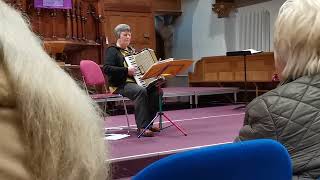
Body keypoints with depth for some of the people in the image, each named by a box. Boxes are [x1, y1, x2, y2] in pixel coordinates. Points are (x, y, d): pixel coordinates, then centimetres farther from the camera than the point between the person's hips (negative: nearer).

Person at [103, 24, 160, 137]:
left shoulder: (131, 50, 24)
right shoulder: (112, 51, -1)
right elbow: (106, 68, -16)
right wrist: (126, 70, -22)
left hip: (135, 81, 8)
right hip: (120, 85, -7)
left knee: (156, 90, -18)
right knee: (141, 91, -35)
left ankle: (148, 123, -9)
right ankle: (142, 127, -34)